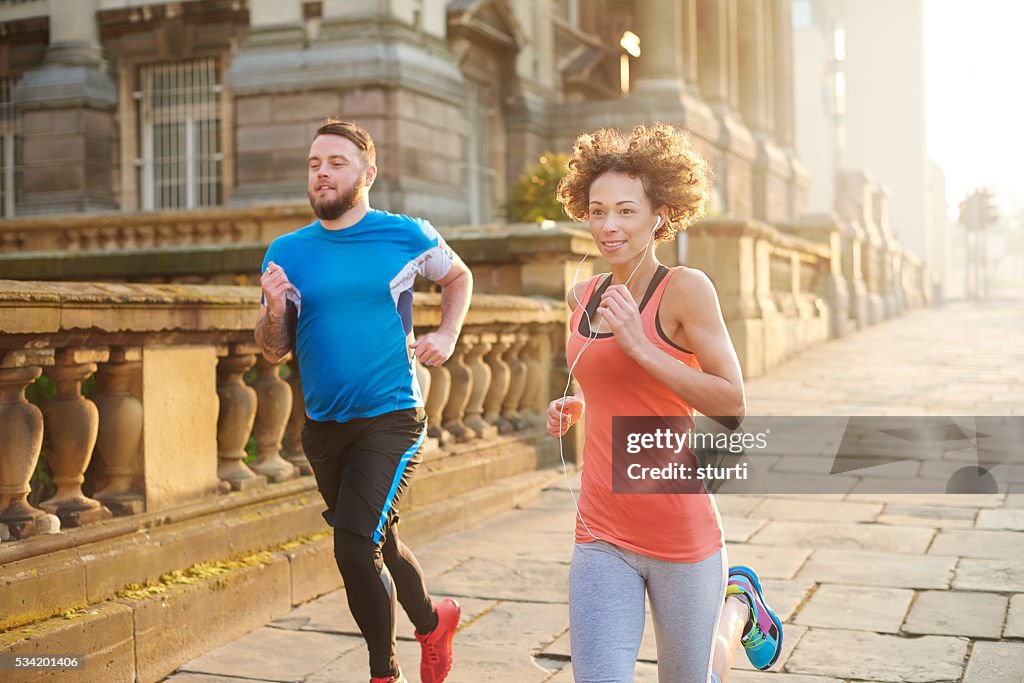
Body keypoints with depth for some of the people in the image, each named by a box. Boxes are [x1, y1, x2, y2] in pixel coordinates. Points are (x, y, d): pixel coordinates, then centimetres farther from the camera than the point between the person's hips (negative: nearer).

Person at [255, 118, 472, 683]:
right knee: (378, 541, 18)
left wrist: (447, 335, 1)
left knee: (354, 547, -16)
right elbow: (274, 351, 3)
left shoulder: (407, 235, -3)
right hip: (323, 427, 4)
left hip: (391, 420, -4)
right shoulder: (286, 252, 2)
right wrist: (275, 310, -17)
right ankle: (433, 622, 43)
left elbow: (459, 278, 17)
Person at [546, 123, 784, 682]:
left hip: (682, 535, -4)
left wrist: (640, 345, -22)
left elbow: (732, 406, -16)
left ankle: (739, 605, 41)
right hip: (602, 537, 4)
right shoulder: (583, 298, 7)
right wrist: (573, 407, 5)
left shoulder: (685, 288, -11)